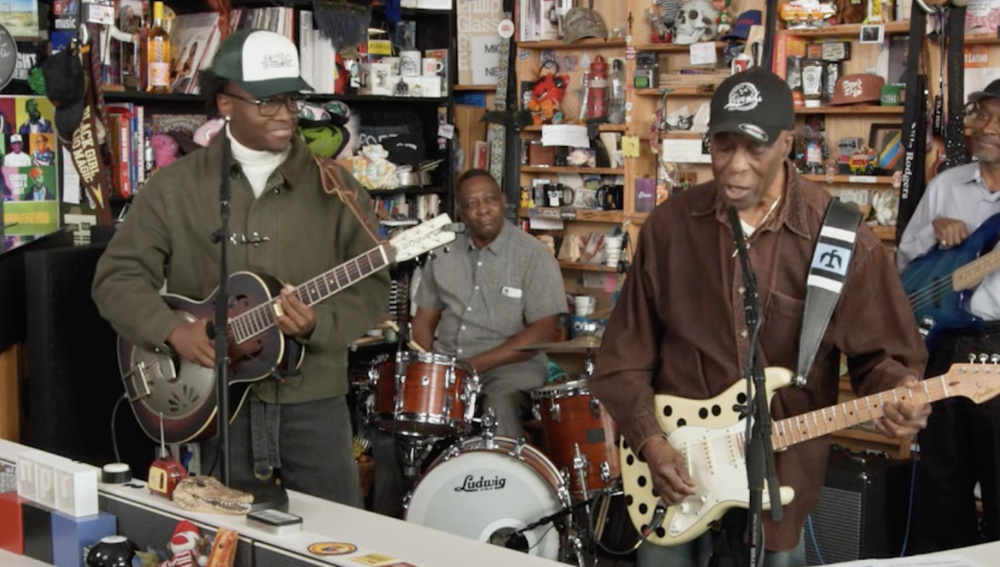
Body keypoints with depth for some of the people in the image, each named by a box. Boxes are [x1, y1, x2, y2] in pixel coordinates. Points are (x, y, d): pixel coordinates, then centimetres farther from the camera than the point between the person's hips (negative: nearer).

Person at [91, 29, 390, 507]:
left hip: (312, 399, 0)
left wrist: (317, 324, -19)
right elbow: (118, 276, 1)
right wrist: (173, 330, -15)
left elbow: (371, 286, -1)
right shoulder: (174, 186, 2)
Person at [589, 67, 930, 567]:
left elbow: (881, 352, -2)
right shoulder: (669, 223, -3)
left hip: (781, 476, -1)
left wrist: (896, 393, -24)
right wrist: (650, 441, -9)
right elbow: (624, 355, 2)